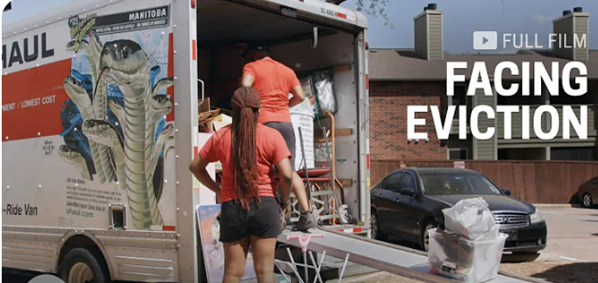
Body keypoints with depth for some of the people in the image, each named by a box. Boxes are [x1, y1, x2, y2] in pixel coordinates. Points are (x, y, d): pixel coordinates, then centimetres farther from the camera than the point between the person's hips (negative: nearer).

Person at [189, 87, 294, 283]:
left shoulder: (220, 137, 4)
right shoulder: (272, 136, -4)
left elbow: (195, 167, 12)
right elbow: (287, 175, -12)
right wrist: (284, 201, 4)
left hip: (232, 207, 2)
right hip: (264, 205, -2)